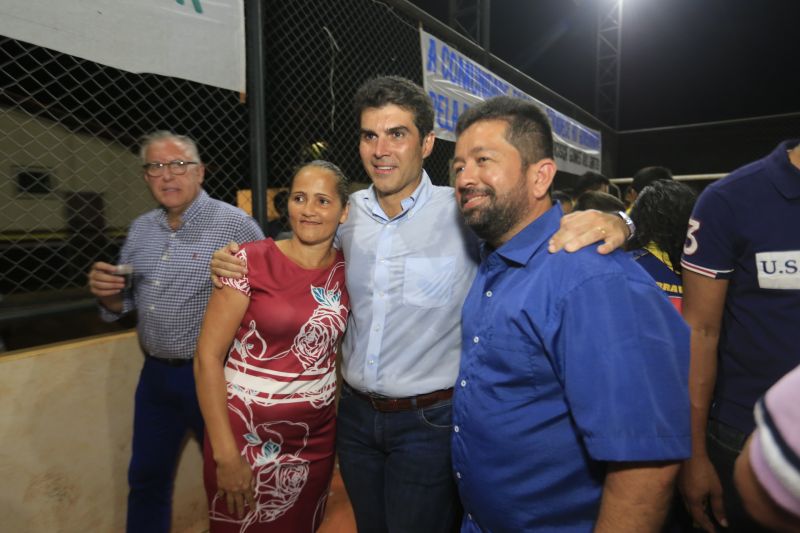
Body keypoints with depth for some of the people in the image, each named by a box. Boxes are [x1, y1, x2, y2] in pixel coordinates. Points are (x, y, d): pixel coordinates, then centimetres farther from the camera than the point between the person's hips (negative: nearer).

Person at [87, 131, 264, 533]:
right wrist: (109, 295, -7)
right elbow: (124, 304, 13)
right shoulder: (140, 229, 7)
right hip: (155, 373, 6)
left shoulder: (235, 224, -15)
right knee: (146, 478, 22)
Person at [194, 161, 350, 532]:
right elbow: (208, 357, -13)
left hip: (317, 439, 4)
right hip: (247, 436, -3)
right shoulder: (251, 262, -14)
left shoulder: (347, 270, -2)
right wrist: (226, 454, -14)